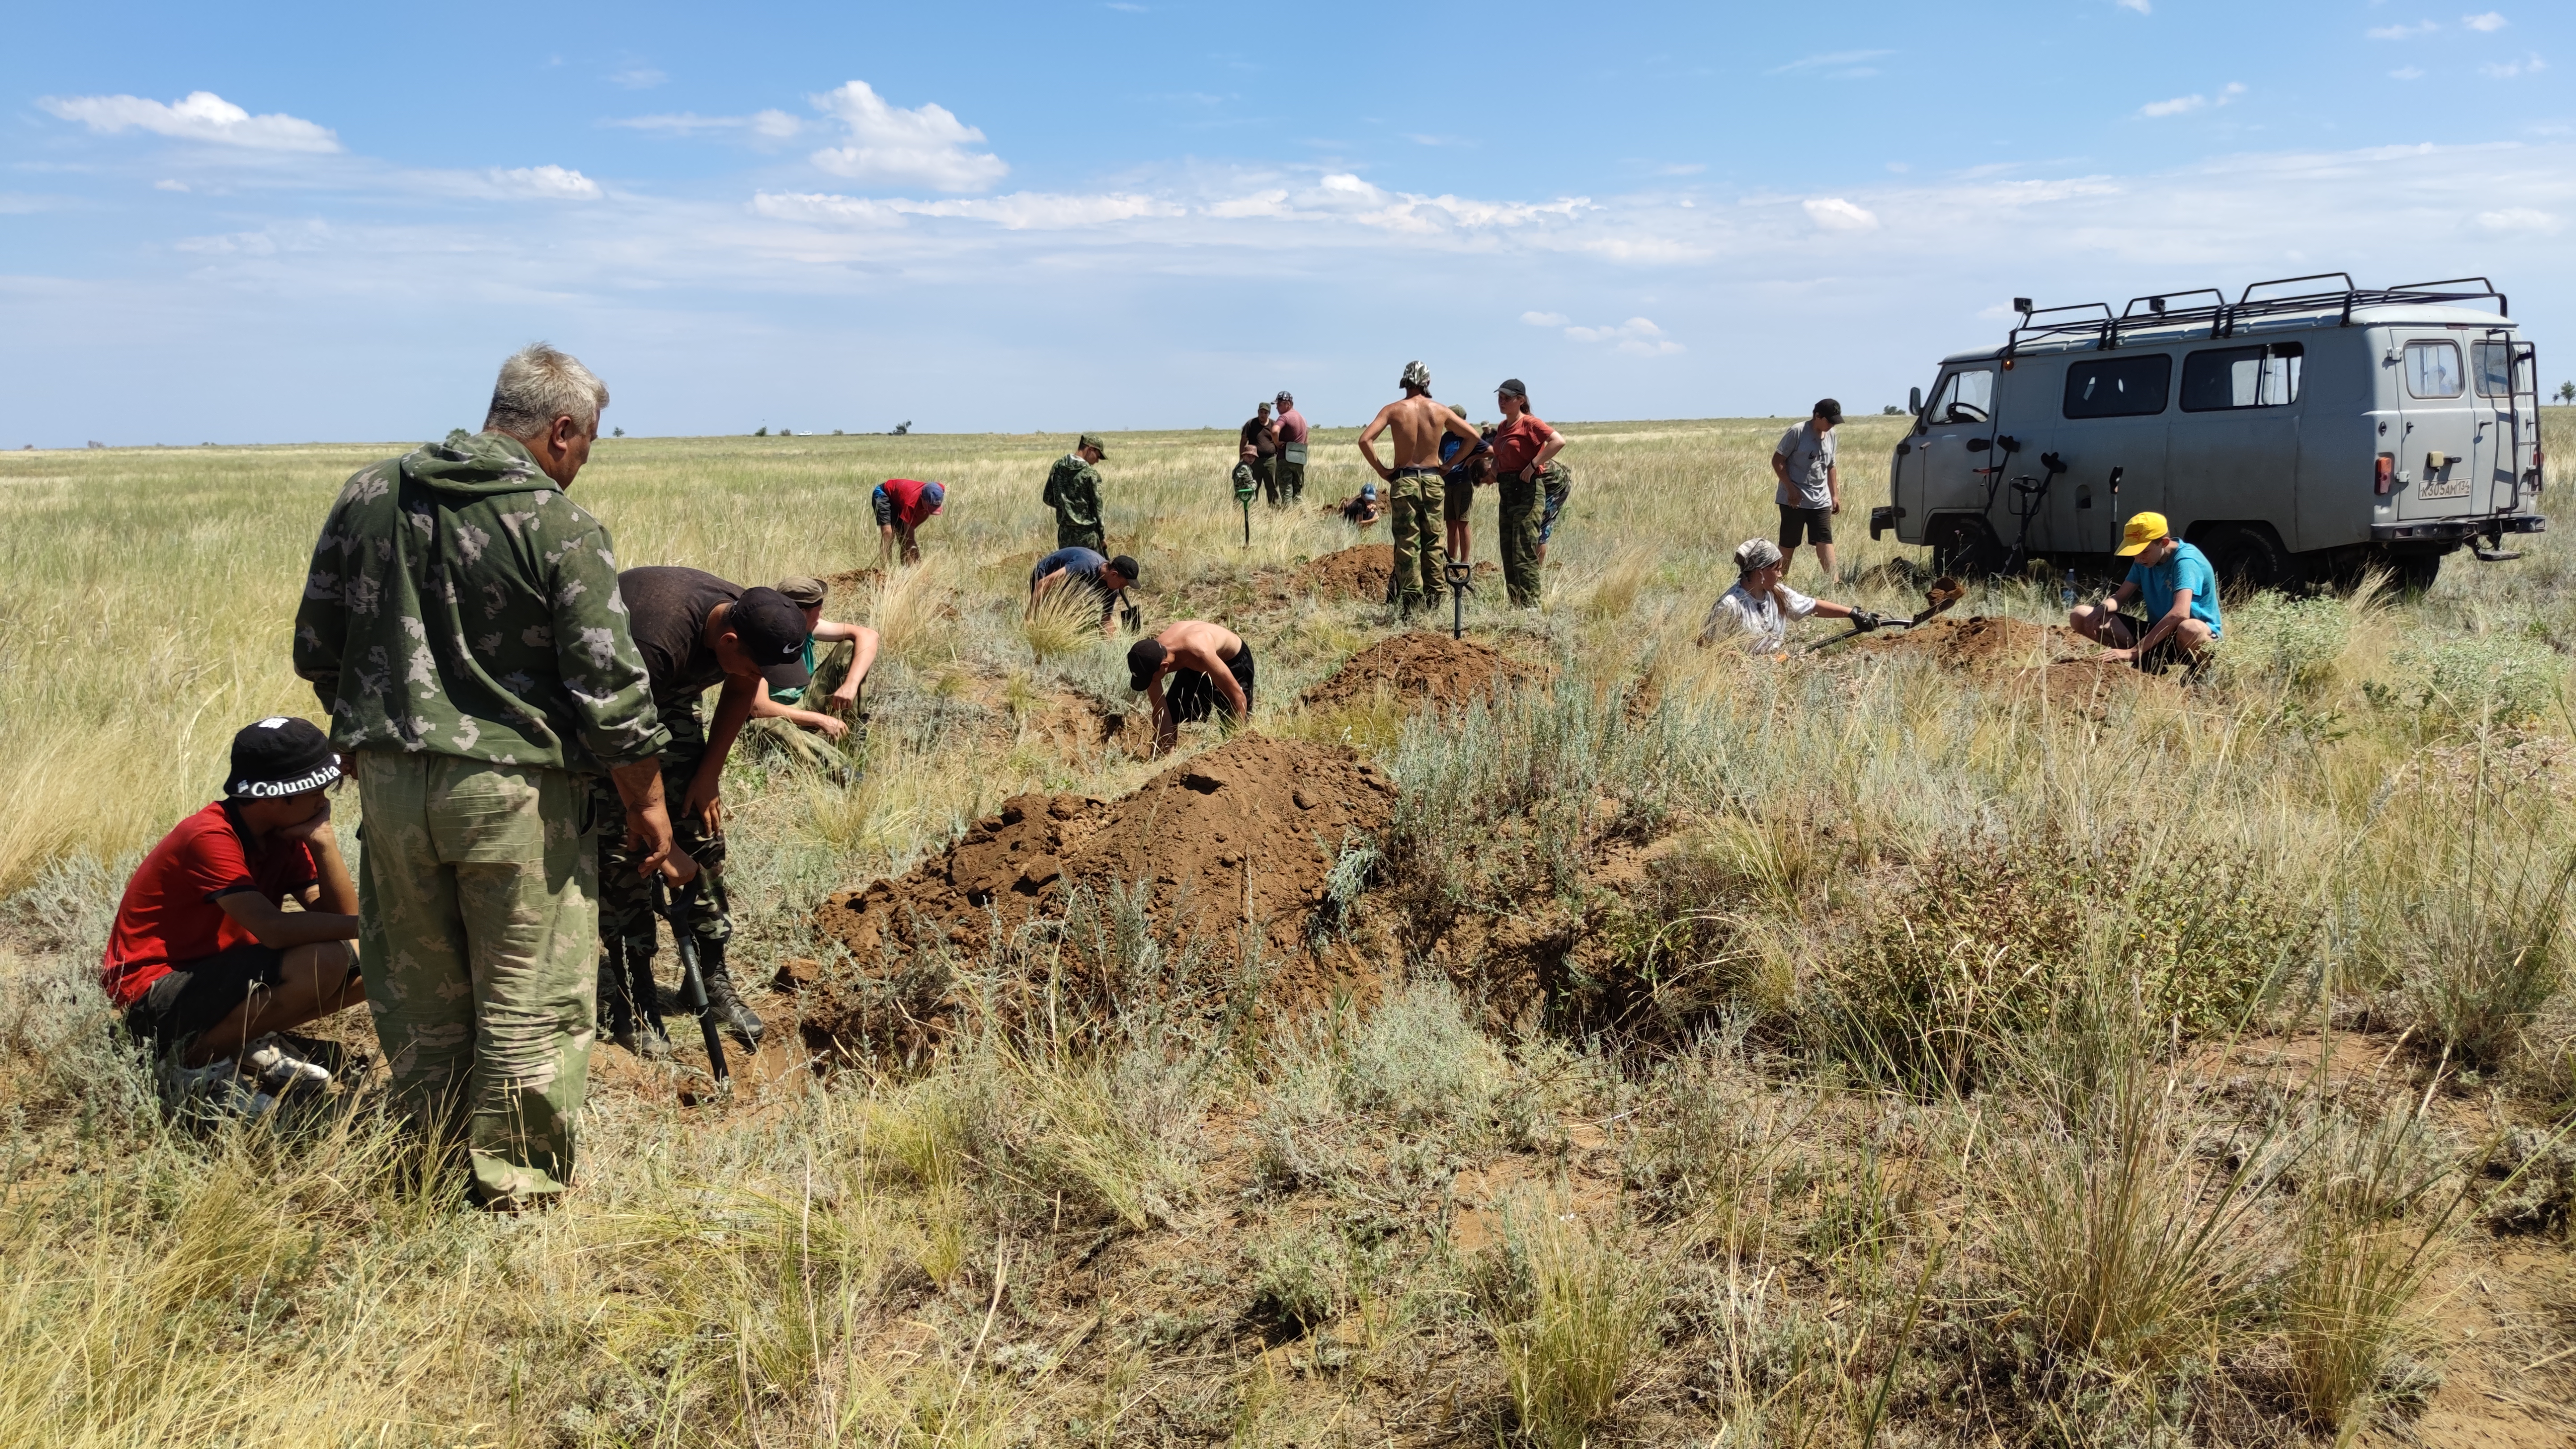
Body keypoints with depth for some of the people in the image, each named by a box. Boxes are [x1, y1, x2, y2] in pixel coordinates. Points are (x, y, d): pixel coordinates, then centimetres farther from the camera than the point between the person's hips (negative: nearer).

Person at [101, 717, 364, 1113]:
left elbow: (340, 916, -6)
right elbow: (273, 929, -34)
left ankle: (249, 1044, 6)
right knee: (323, 961, -30)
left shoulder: (284, 834, 2)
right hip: (154, 1000, -8)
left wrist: (323, 841, -16)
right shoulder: (209, 838, -23)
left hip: (220, 971, 8)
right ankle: (193, 1060, -11)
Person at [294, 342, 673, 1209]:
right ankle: (517, 1184, 15)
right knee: (528, 998, 7)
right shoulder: (562, 530, -12)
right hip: (514, 788, -5)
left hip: (389, 781, 6)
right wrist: (646, 803, -2)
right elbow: (610, 689, -13)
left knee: (418, 988, 18)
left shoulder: (369, 496, 4)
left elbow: (316, 648, 11)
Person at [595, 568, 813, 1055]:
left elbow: (741, 692, 0)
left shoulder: (754, 624, -22)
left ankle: (712, 975, 8)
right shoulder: (658, 641, -43)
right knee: (618, 842, -12)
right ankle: (630, 993, -3)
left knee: (702, 822, -1)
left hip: (668, 690, 6)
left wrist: (709, 774, -3)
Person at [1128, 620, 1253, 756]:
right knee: (1172, 717, 1)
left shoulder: (1200, 653, -47)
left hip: (1234, 661, -5)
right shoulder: (1153, 656, -29)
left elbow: (1238, 696, -38)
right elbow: (1161, 713, -19)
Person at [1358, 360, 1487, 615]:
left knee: (1408, 543, 0)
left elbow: (1365, 440, -14)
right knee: (1433, 542, 10)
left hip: (1404, 481, -2)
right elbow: (1474, 437, 10)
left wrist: (1381, 470, -5)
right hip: (1433, 481, 2)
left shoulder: (1394, 410, -4)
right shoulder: (1440, 411, 2)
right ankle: (1434, 599, 12)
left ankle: (1411, 601, -3)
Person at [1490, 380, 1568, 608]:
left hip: (1527, 489, -9)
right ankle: (1516, 604, 15)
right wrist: (1495, 471, 11)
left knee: (1525, 550, -10)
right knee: (1508, 551, 9)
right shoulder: (1502, 427, 14)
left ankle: (1531, 604, -7)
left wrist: (1533, 466, -21)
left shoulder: (1529, 423, -10)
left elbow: (1558, 441, -24)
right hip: (1507, 490, 9)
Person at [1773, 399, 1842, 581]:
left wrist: (1835, 495, 15)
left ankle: (1832, 580, -6)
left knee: (1825, 540, -3)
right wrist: (1791, 488, -16)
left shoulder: (1831, 435, 8)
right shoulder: (1797, 432, -12)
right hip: (1794, 500, -5)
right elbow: (1777, 460, -10)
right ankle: (1781, 578, 14)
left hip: (1821, 501, 5)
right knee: (1788, 543, 3)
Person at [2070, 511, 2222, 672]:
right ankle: (2153, 659, -8)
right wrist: (2102, 609, -20)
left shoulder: (2185, 560, -23)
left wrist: (2134, 652, -40)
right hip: (2157, 631, 7)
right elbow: (2120, 596, 8)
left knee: (2190, 630, -47)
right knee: (2080, 615, -5)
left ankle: (2200, 669, -12)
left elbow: (2180, 614, -37)